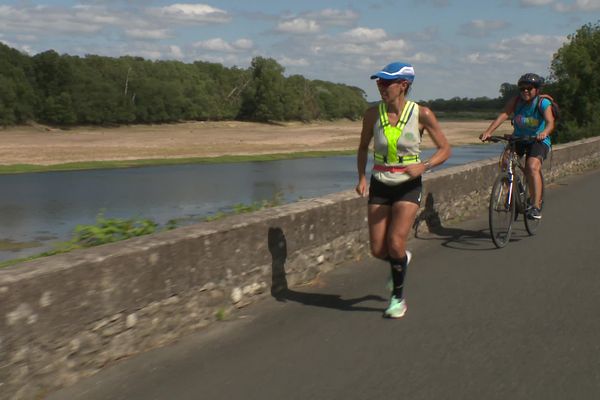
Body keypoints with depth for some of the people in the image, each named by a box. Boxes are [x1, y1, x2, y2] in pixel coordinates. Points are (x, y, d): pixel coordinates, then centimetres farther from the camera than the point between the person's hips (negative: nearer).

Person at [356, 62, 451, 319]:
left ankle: (398, 297, 7)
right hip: (380, 186, 3)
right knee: (378, 250, 1)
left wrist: (424, 166, -22)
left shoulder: (421, 114, -11)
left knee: (395, 243, -16)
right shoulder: (373, 114, -4)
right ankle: (401, 261, 38)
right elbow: (363, 148, 11)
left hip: (409, 186, -3)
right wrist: (361, 178, -4)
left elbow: (445, 149, -4)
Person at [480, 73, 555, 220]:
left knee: (532, 167, -27)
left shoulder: (543, 103, -16)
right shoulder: (515, 101, -10)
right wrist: (488, 132, -41)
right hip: (519, 139, 4)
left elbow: (550, 122, -31)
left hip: (538, 140, -4)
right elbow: (503, 115, -25)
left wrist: (545, 132, -55)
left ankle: (536, 206, -28)